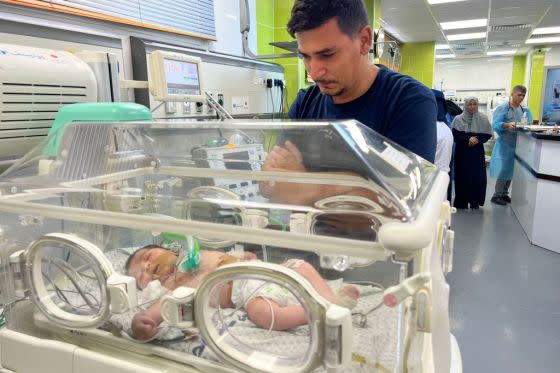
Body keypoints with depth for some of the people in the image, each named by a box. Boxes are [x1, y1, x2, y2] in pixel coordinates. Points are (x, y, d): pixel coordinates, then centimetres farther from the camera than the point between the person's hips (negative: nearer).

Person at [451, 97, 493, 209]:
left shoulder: (483, 119, 3)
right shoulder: (458, 119, -1)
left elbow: (488, 134, 3)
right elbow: (455, 135, -7)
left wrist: (477, 139, -14)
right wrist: (468, 138, -20)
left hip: (477, 152, 1)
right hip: (462, 152, -1)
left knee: (478, 177, 0)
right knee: (462, 176, 1)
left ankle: (475, 201, 12)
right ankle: (462, 202, 10)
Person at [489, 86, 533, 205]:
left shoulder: (525, 110, 11)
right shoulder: (503, 108, -8)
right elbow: (495, 125, -16)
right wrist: (507, 125, -34)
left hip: (519, 145, 6)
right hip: (505, 144, -6)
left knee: (511, 170, 11)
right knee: (504, 170, -6)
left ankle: (504, 193, 23)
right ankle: (496, 195, 4)